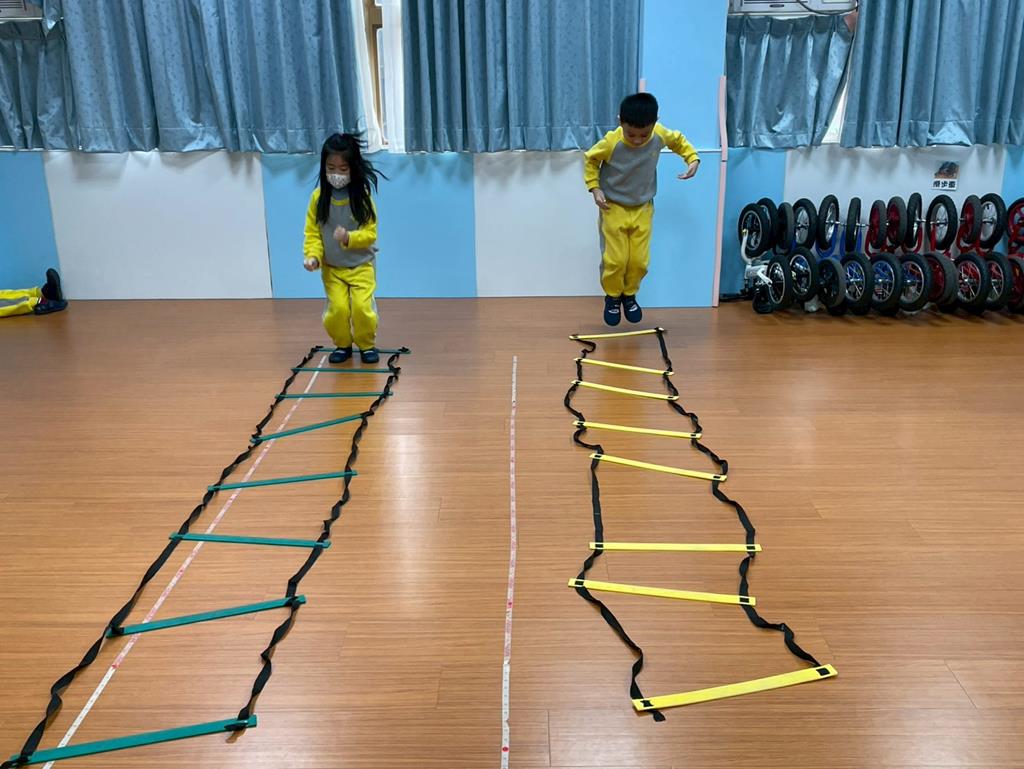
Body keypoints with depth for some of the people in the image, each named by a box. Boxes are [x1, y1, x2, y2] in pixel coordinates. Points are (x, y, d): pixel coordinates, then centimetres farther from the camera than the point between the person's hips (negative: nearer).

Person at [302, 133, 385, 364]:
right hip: (331, 267, 2)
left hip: (362, 265, -1)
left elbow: (370, 233, -12)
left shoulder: (363, 196, -12)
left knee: (362, 306, -12)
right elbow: (312, 233, -5)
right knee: (337, 309, -9)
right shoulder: (318, 197, -7)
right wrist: (313, 256, -21)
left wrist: (349, 238, -30)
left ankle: (367, 345, 15)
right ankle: (342, 345, 19)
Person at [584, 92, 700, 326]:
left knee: (639, 261, 4)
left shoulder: (660, 135, -16)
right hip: (614, 208, -3)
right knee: (615, 260, -2)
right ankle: (612, 297, 24)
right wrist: (594, 188, -14)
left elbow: (679, 140, 7)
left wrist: (693, 158, -7)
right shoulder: (611, 142, -26)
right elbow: (590, 160, -7)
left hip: (643, 209, 3)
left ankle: (629, 295, 30)